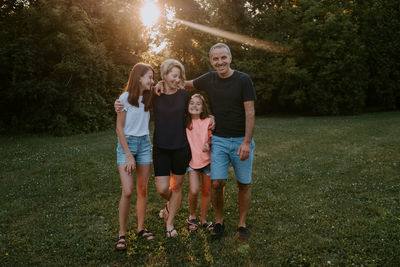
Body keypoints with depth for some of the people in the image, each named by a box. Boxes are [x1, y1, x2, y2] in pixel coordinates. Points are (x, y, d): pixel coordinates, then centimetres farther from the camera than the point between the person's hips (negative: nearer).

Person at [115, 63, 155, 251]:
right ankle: (122, 233, 4)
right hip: (127, 143, -5)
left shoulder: (148, 98, 7)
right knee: (127, 191, -11)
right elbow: (119, 129, -9)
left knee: (142, 189, 7)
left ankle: (141, 228, 21)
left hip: (144, 143, 5)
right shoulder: (125, 98, -9)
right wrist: (129, 155, -13)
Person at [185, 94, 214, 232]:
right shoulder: (185, 122, 2)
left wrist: (209, 145, -24)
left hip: (207, 160, -1)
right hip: (192, 160, 1)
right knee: (194, 191, -13)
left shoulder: (208, 121, -7)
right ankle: (192, 216, 15)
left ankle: (203, 219, 30)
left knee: (206, 192, 9)